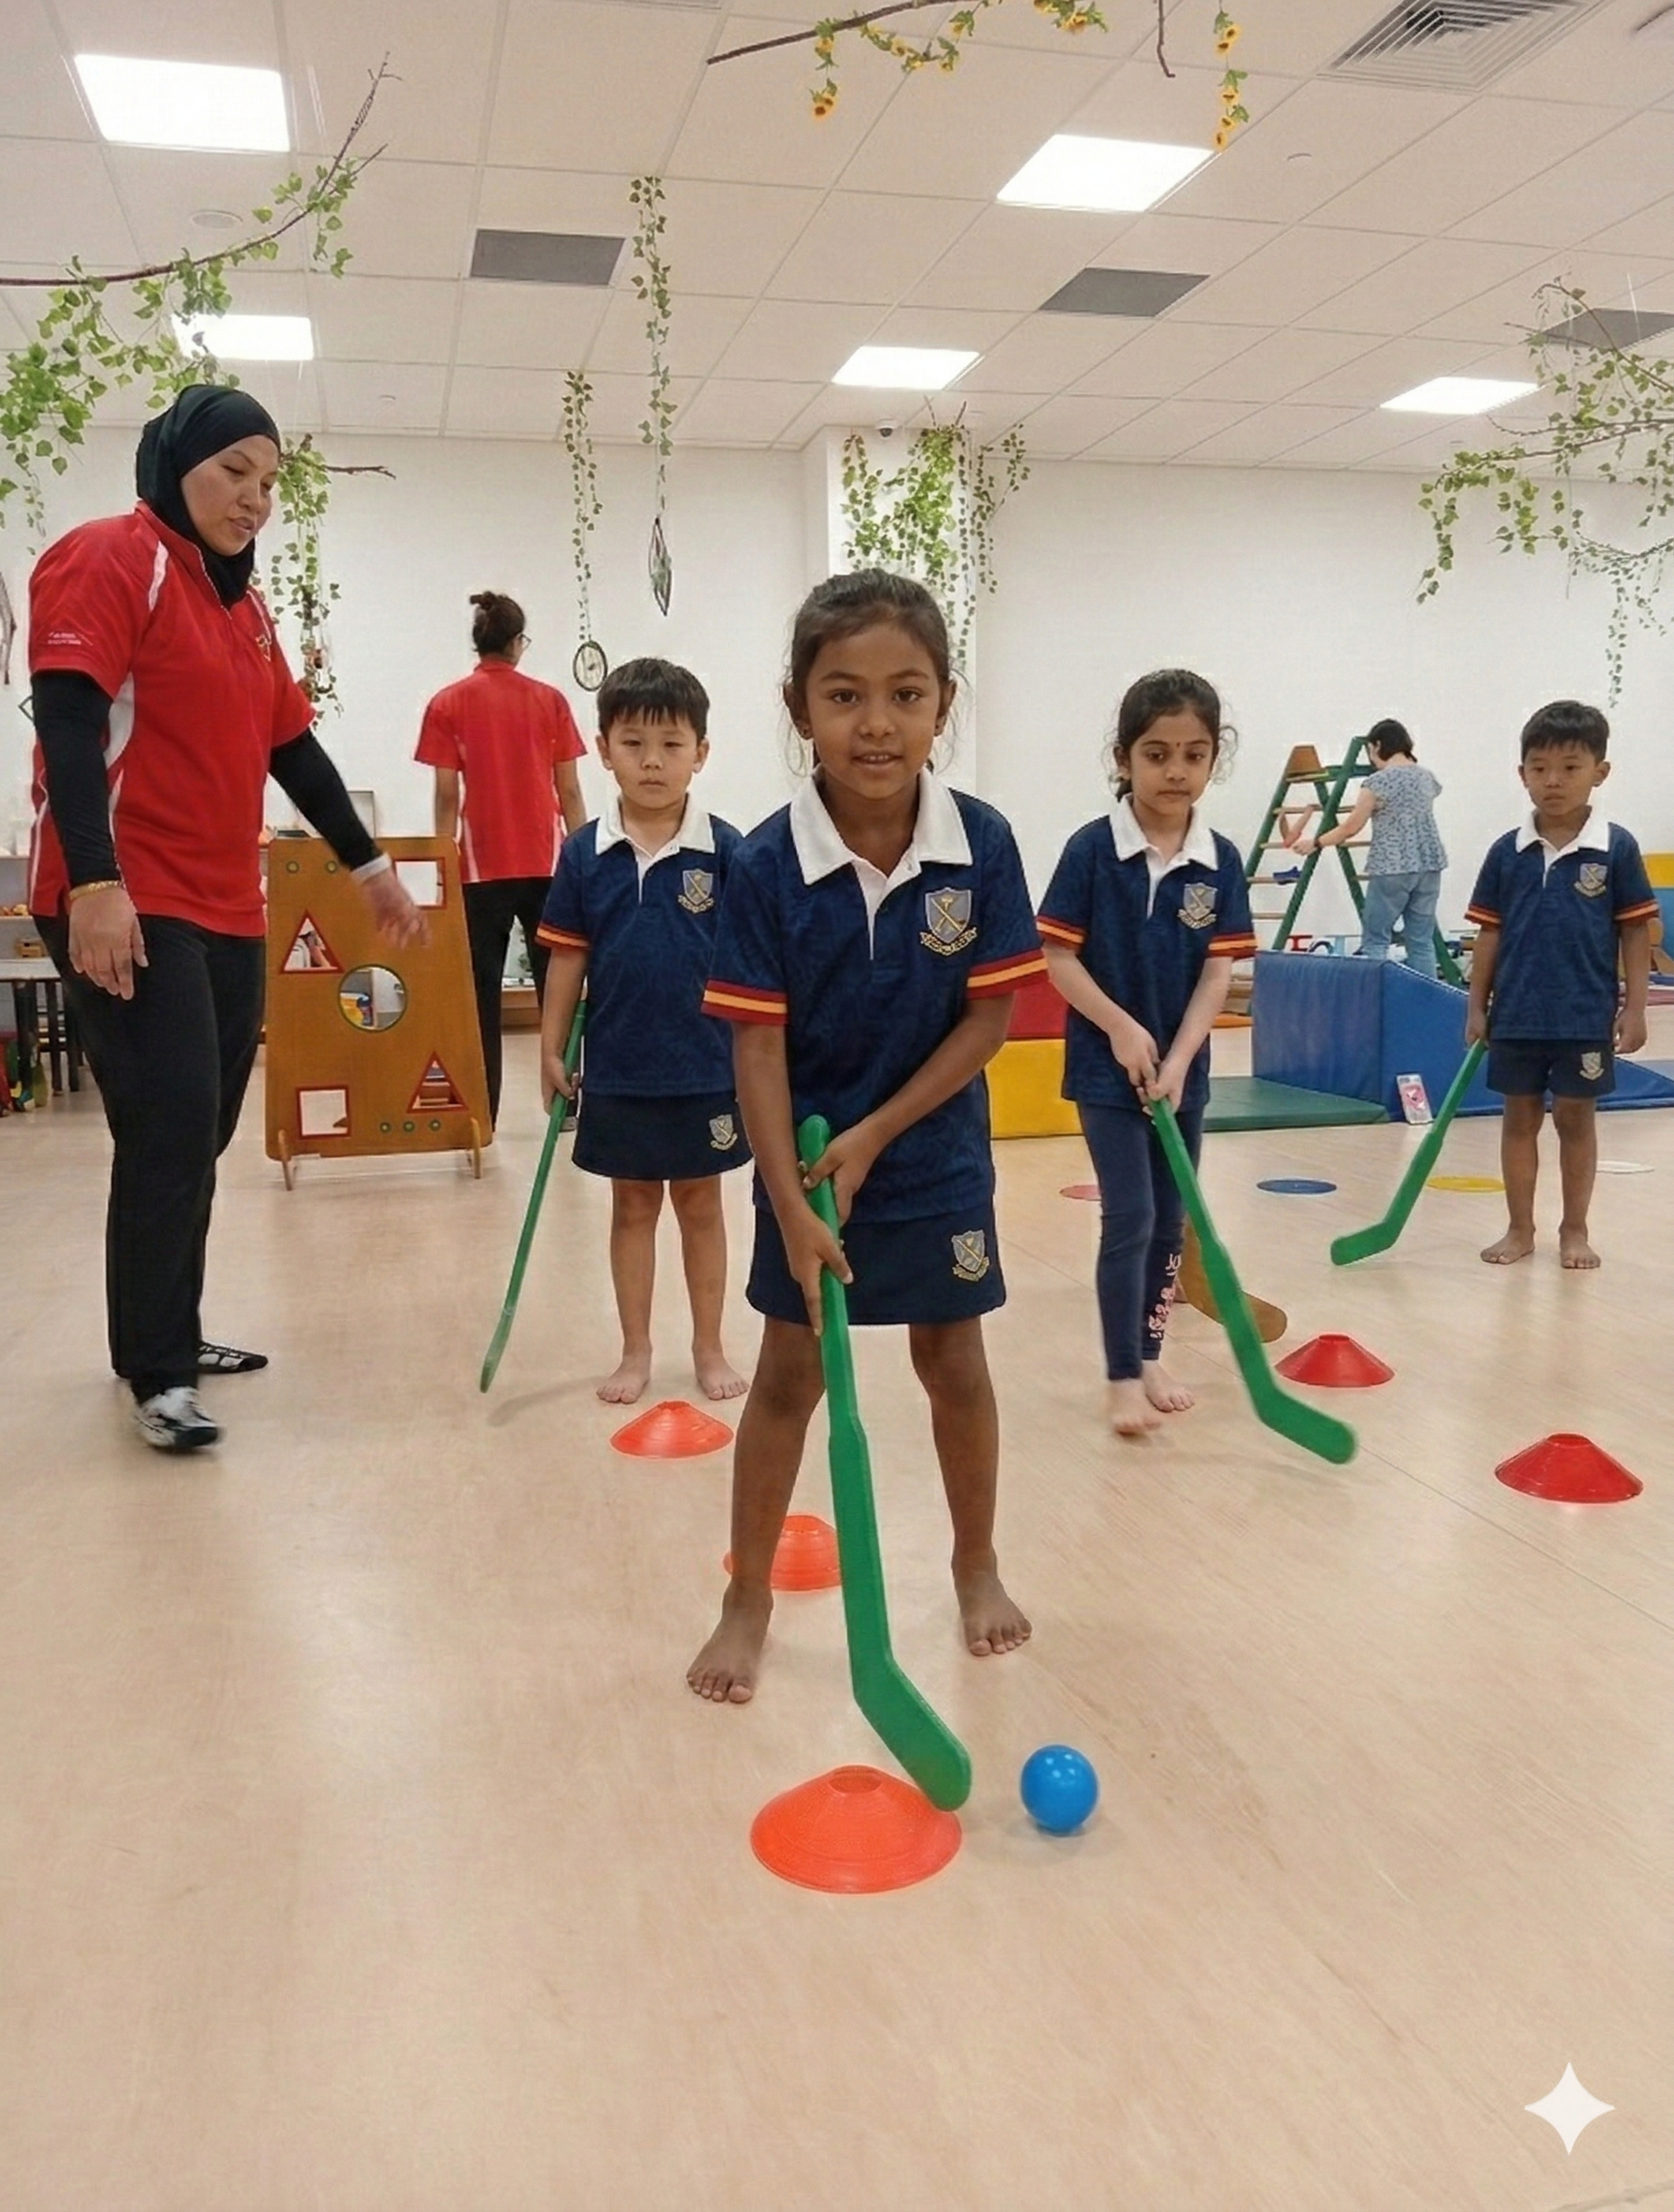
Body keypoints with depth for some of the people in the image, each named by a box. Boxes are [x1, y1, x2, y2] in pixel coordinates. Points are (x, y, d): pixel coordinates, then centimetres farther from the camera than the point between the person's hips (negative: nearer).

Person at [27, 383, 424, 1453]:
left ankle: (168, 1334, 23)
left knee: (202, 1133, 11)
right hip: (126, 905, -8)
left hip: (228, 909, 8)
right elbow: (69, 722, -17)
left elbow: (293, 748, 24)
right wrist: (96, 884, -27)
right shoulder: (110, 558, -6)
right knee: (172, 1129, -10)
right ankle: (157, 1373, 0)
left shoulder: (245, 604, 19)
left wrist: (370, 864, 26)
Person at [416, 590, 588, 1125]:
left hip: (484, 865, -1)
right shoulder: (550, 700, 3)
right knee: (556, 983, 9)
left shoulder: (448, 704, 0)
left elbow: (447, 796, -3)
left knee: (482, 990, 4)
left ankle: (482, 1112, 3)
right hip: (547, 862, 1)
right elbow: (569, 790, 3)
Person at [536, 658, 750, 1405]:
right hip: (617, 1069, 2)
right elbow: (568, 958, 3)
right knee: (632, 1208, 14)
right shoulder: (584, 854, -3)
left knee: (701, 1206, 13)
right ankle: (635, 1352, 27)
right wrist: (551, 1050, 3)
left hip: (706, 1069, -1)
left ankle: (709, 1348, 27)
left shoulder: (725, 852, -8)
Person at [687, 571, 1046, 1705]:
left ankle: (977, 1565, 38)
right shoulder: (768, 864, -17)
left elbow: (990, 1017, -11)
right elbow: (758, 1045, -15)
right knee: (789, 1374, 10)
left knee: (955, 1362, 15)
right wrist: (790, 1201, -20)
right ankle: (748, 1600, 25)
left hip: (937, 1158, 1)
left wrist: (875, 1135, -15)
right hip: (806, 1162, -1)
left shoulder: (982, 845, -15)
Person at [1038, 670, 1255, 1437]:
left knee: (1171, 1220, 12)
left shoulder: (1220, 861, -2)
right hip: (1106, 1066, -4)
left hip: (1181, 1067, 4)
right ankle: (1123, 1377, 5)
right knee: (1129, 1217, -6)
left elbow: (1218, 971, -4)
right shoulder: (1092, 848, -10)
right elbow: (1057, 955, -9)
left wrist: (1177, 1060, -13)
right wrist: (1121, 1028, -16)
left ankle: (1149, 1355, 28)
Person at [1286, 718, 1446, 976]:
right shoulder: (1427, 777, 13)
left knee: (1375, 941, -1)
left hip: (1391, 868, -6)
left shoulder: (1378, 781, -6)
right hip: (1429, 864, 6)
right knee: (1421, 941, 6)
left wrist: (1314, 843, 10)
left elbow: (1351, 827, -2)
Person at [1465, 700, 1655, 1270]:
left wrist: (1634, 1009, -5)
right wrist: (1477, 1007, 3)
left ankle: (1574, 1230, 22)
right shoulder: (1506, 852, 1)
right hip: (1517, 1015, 2)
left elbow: (1636, 931, -1)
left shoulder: (1616, 848, -4)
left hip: (1587, 1016, -2)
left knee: (1576, 1119, 9)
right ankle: (1520, 1229, 22)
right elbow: (1489, 933, 5)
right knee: (1519, 1118, 10)